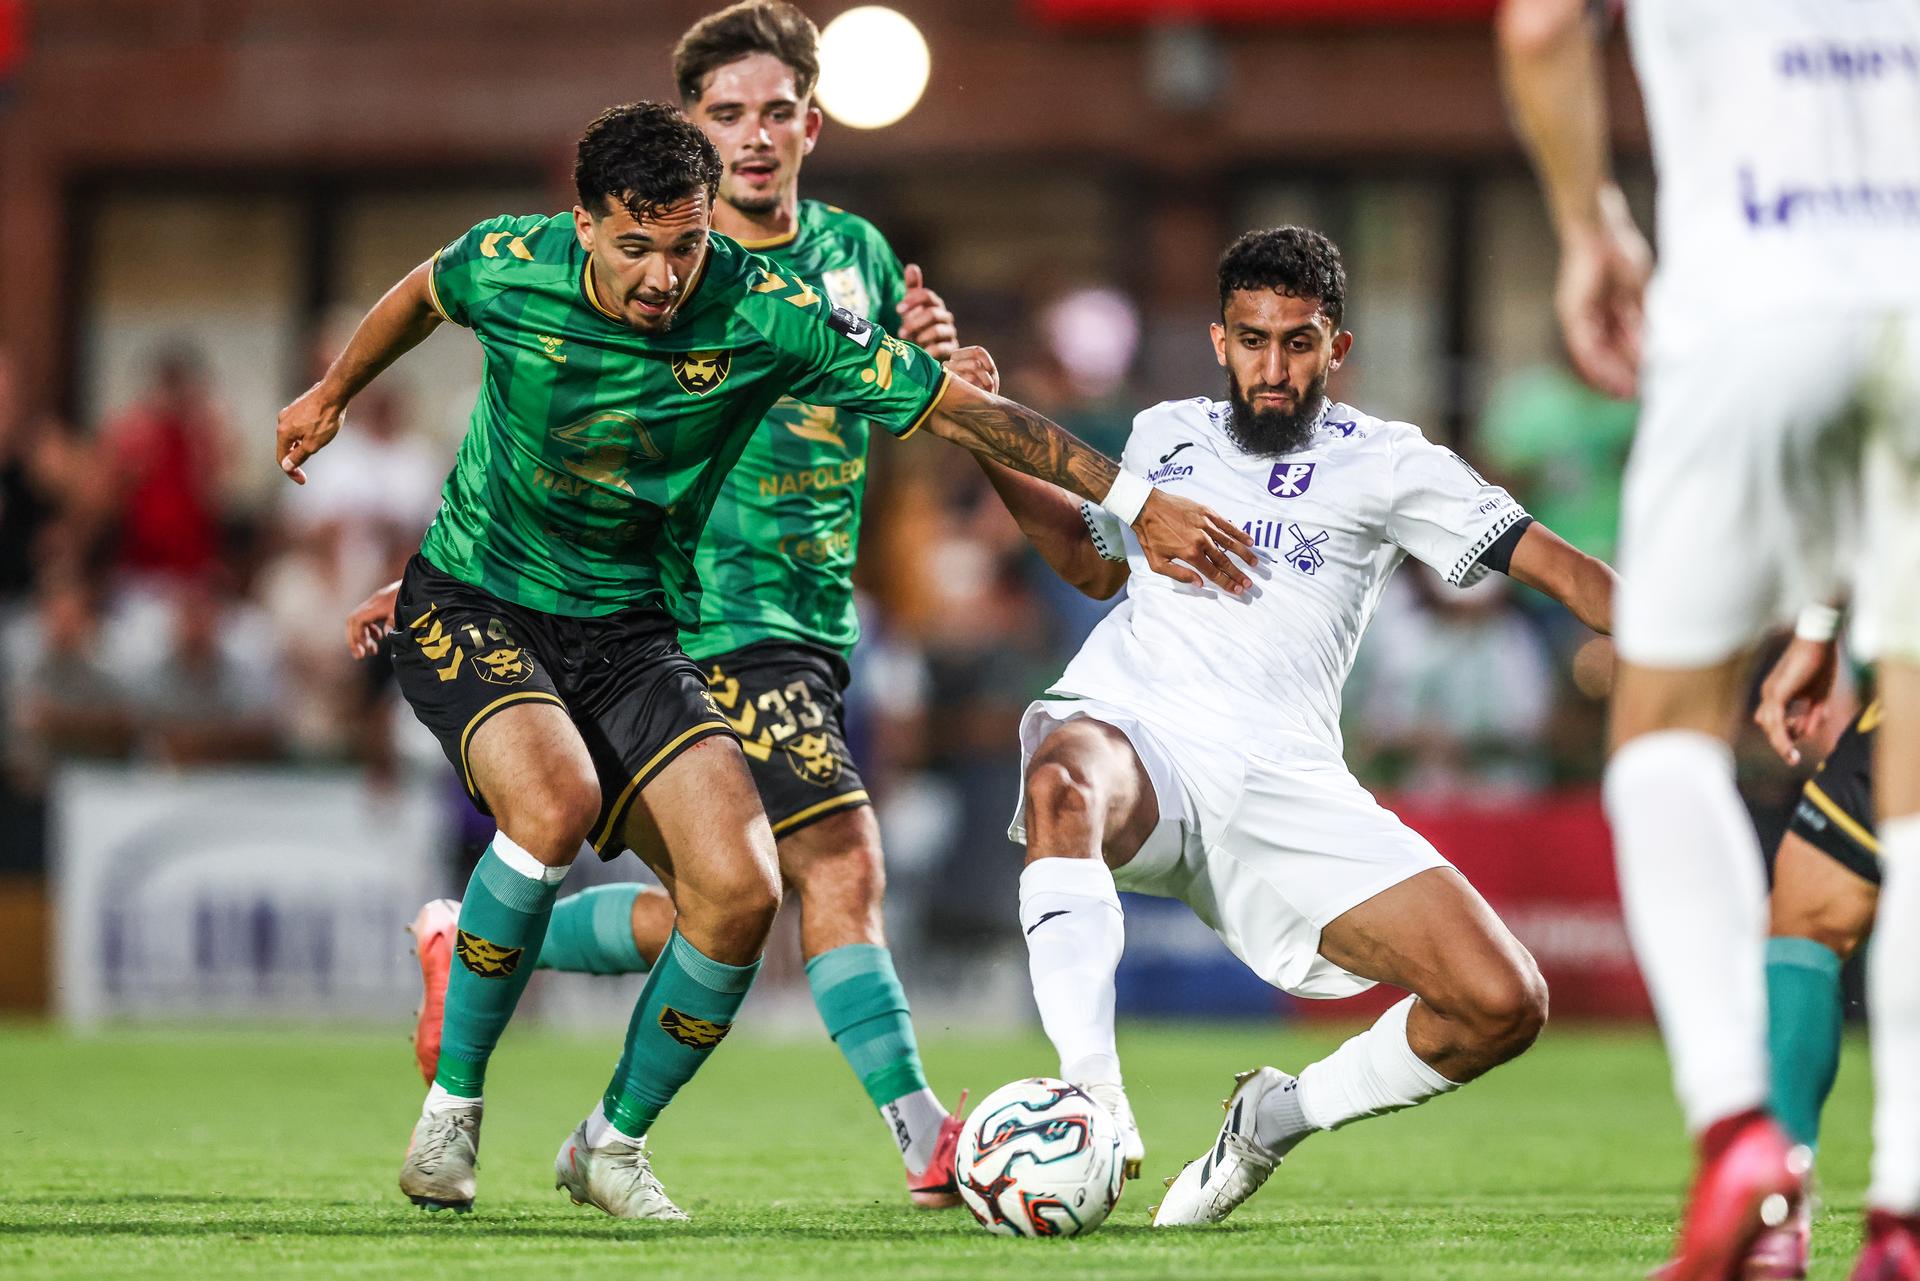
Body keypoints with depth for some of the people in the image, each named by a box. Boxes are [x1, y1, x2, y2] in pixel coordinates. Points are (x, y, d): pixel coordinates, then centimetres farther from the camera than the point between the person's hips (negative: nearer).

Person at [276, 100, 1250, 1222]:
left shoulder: (766, 315, -17)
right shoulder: (509, 267, -16)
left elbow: (960, 406, -12)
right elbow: (424, 294, 10)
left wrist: (1136, 501, -13)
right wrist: (334, 394, 27)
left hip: (631, 631, 2)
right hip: (473, 609, -2)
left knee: (742, 889, -16)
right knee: (556, 801, -33)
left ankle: (614, 1141, 9)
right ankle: (451, 1107, -14)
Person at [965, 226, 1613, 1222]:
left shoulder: (1386, 464, 11)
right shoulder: (1165, 435, 20)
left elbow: (1554, 566, 6)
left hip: (1282, 785, 0)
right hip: (1128, 728, 0)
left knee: (1505, 1006, -16)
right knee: (1063, 785, -42)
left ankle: (1276, 1117, 8)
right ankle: (1092, 1094, -47)